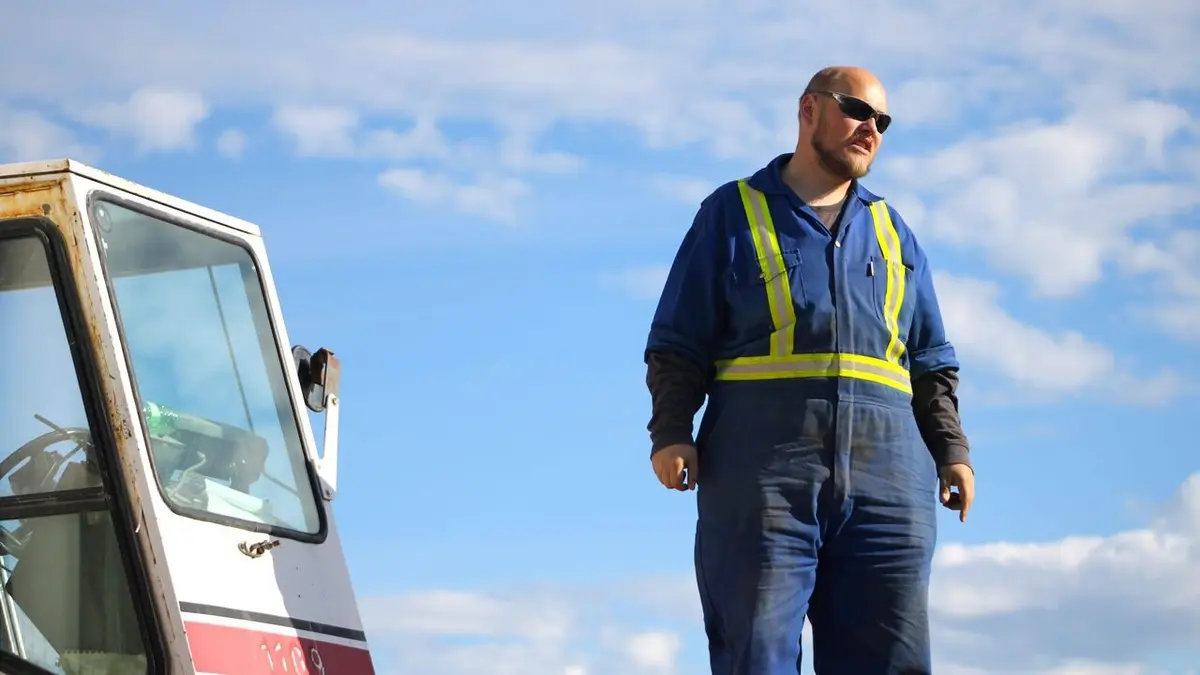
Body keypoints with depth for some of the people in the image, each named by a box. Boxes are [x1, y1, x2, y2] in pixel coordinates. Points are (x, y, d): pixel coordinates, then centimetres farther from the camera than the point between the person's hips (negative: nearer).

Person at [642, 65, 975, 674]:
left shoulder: (893, 236, 24)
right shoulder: (732, 214, 13)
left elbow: (931, 361, 22)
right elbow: (678, 342, 7)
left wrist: (951, 451, 8)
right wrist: (671, 431, -7)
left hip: (885, 477, 3)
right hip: (762, 473, -3)